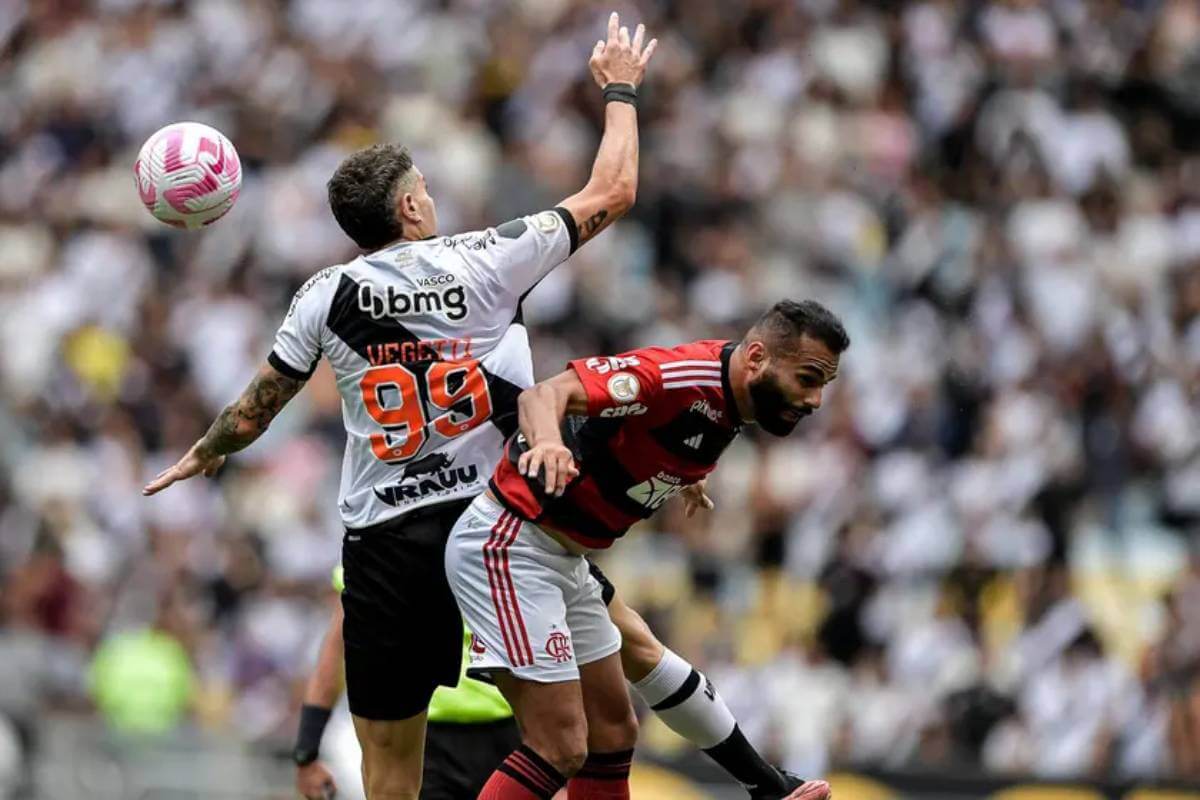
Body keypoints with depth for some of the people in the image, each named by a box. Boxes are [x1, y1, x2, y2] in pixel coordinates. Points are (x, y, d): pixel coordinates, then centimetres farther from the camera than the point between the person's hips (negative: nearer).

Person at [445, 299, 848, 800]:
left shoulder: (728, 405, 5)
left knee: (613, 733, 15)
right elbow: (547, 394, -36)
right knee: (560, 749, -16)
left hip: (564, 560, 10)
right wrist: (547, 440, -55)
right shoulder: (682, 378, -24)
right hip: (509, 546, -10)